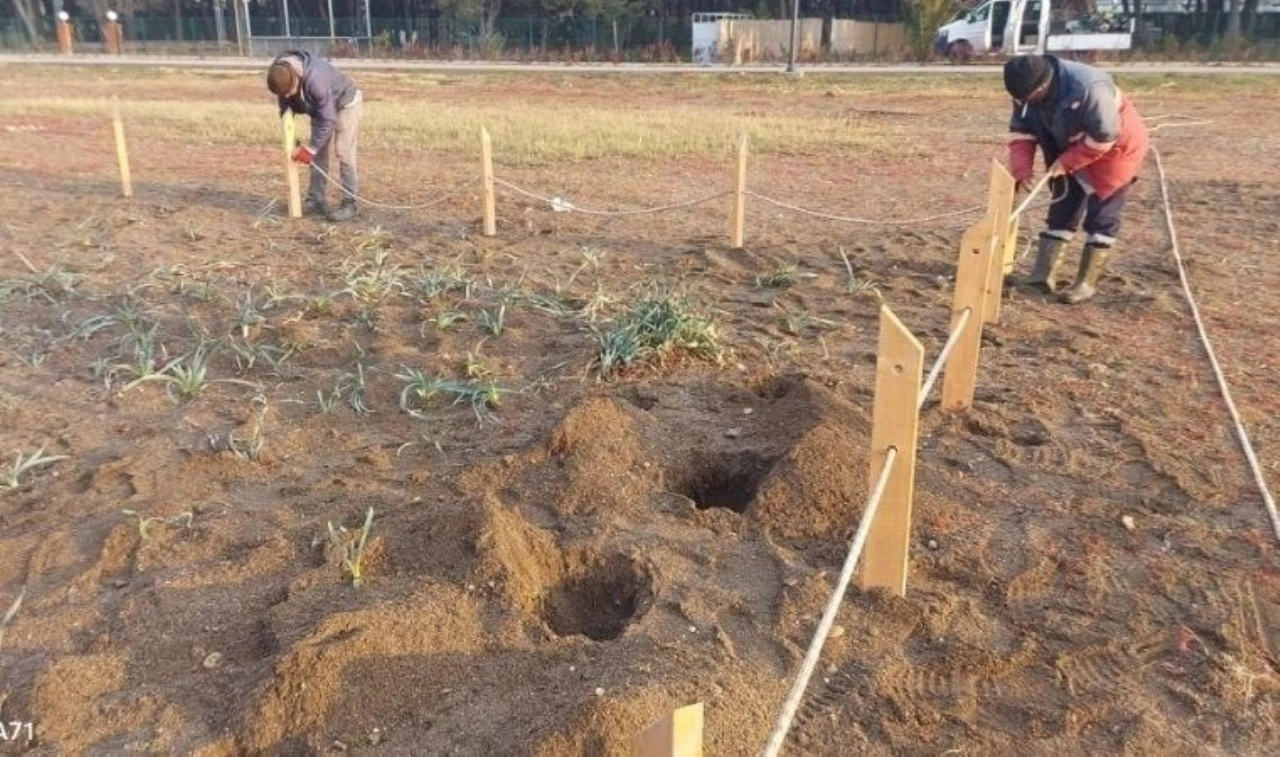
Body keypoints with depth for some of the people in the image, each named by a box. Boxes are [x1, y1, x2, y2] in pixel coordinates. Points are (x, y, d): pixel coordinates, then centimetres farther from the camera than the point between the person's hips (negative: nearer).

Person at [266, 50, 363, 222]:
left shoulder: (316, 79, -41)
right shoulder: (281, 74, -20)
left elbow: (328, 120, -34)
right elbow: (285, 102, -2)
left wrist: (310, 148, -30)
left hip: (345, 103, -7)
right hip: (320, 106, 7)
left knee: (343, 151, -12)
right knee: (318, 155, 5)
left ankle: (349, 204, -7)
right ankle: (316, 201, 11)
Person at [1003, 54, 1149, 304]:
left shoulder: (1088, 89, -38)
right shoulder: (1028, 91, -16)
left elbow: (1103, 137, -31)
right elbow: (1021, 131, -9)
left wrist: (1067, 162, -27)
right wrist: (1021, 169, -22)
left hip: (1113, 150, -7)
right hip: (1070, 152, 7)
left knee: (1101, 218, -4)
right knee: (1061, 211, 6)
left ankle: (1086, 283, 2)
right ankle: (1044, 275, 9)